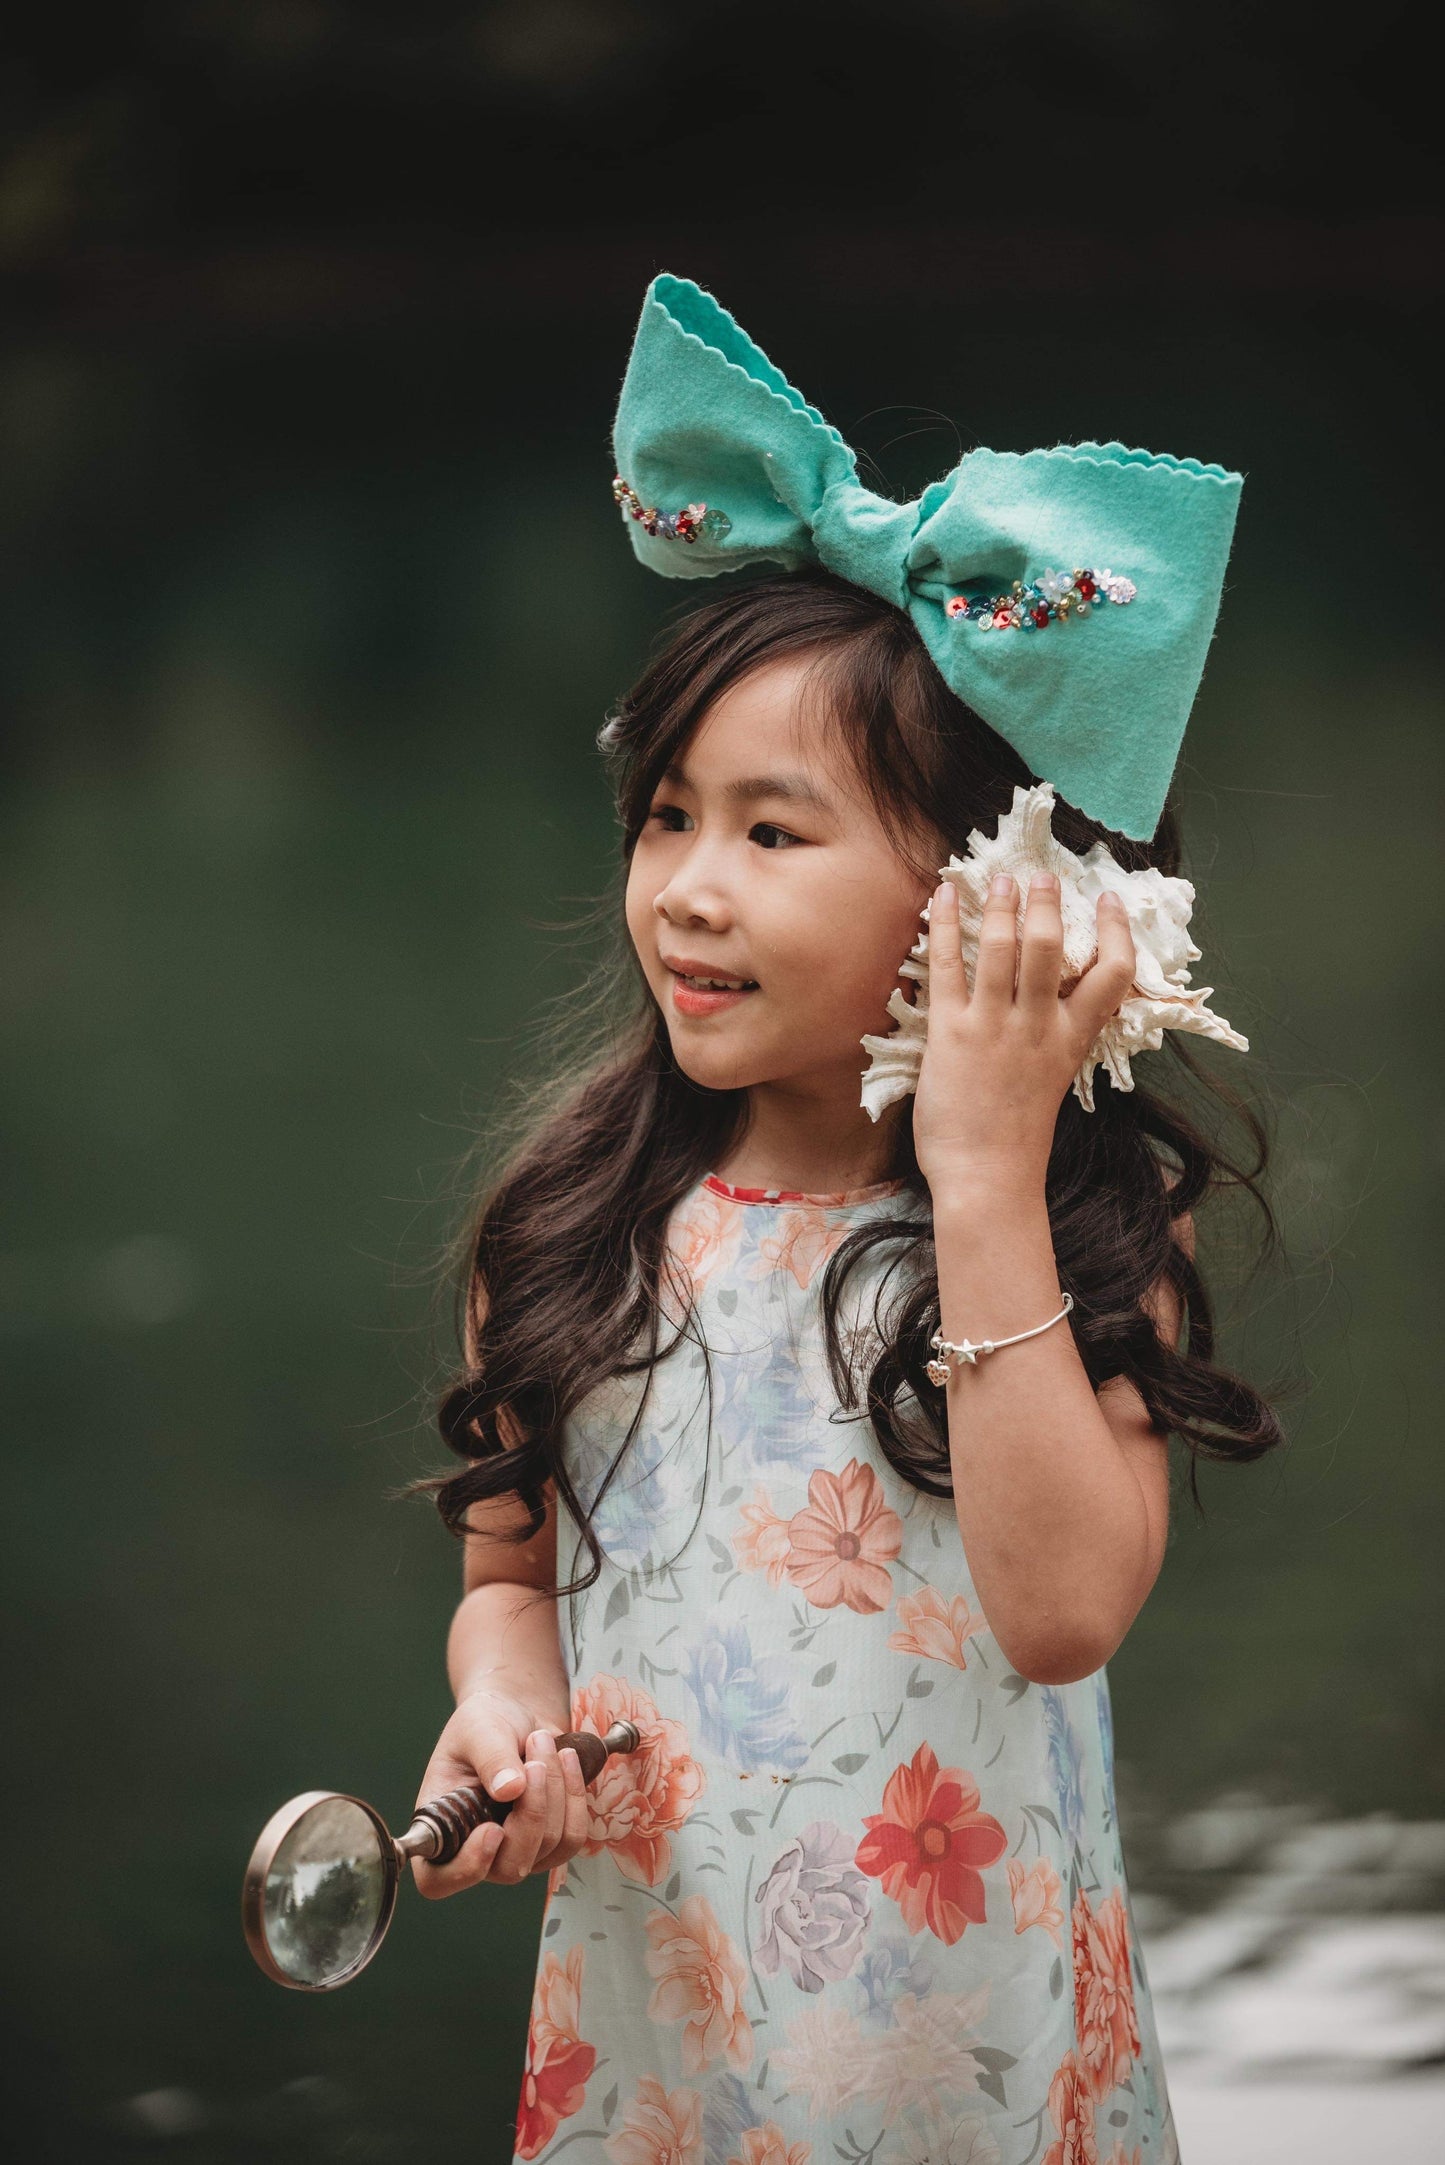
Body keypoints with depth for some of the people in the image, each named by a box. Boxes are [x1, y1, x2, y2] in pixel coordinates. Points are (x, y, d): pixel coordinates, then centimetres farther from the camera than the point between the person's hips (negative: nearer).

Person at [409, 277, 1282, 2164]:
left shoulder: (1088, 1231, -9)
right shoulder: (591, 1226, -1)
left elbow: (1066, 1608, -23)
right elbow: (512, 1563, 9)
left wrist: (985, 1184, -24)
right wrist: (504, 1693, -13)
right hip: (646, 1998, 3)